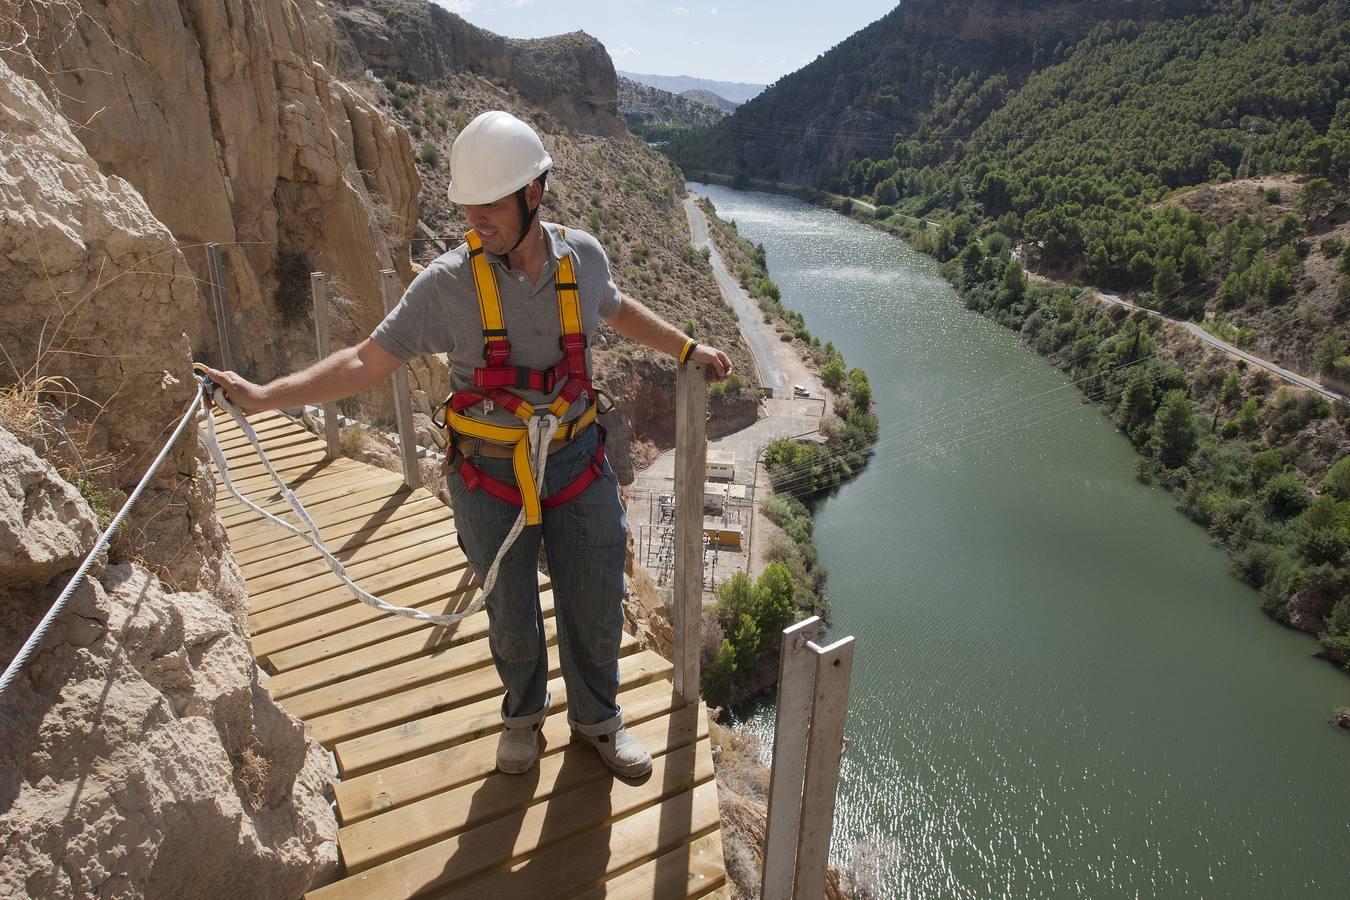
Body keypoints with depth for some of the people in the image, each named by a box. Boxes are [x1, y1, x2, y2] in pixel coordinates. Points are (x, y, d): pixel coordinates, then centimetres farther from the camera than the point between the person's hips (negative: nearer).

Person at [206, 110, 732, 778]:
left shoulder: (581, 257, -7)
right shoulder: (447, 284, -16)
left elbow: (618, 310, 15)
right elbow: (366, 362, -12)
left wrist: (687, 349, 16)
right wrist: (264, 396, -19)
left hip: (577, 463, 2)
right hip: (490, 475, -2)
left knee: (594, 607, 12)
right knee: (512, 616, 14)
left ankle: (597, 719, 41)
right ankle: (523, 714, 46)